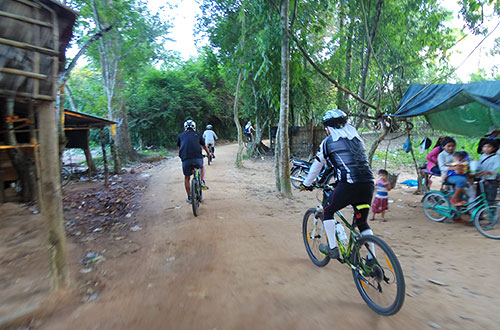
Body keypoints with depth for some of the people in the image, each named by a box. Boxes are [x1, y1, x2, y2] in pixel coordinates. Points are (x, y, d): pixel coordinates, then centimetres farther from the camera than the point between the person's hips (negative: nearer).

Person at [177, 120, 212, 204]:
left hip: (185, 160, 0)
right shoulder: (198, 134, 17)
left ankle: (189, 198, 23)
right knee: (201, 167, 34)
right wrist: (209, 154, 46)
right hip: (197, 158, 0)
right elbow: (205, 147, 28)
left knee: (187, 178, 19)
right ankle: (202, 182, 13)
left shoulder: (180, 136, 19)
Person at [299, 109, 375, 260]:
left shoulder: (328, 141, 6)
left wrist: (306, 184, 27)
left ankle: (332, 248, 20)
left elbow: (316, 166, 12)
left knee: (327, 211, 17)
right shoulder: (357, 137, 22)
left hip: (348, 184, -6)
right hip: (368, 184, 6)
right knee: (362, 222, 21)